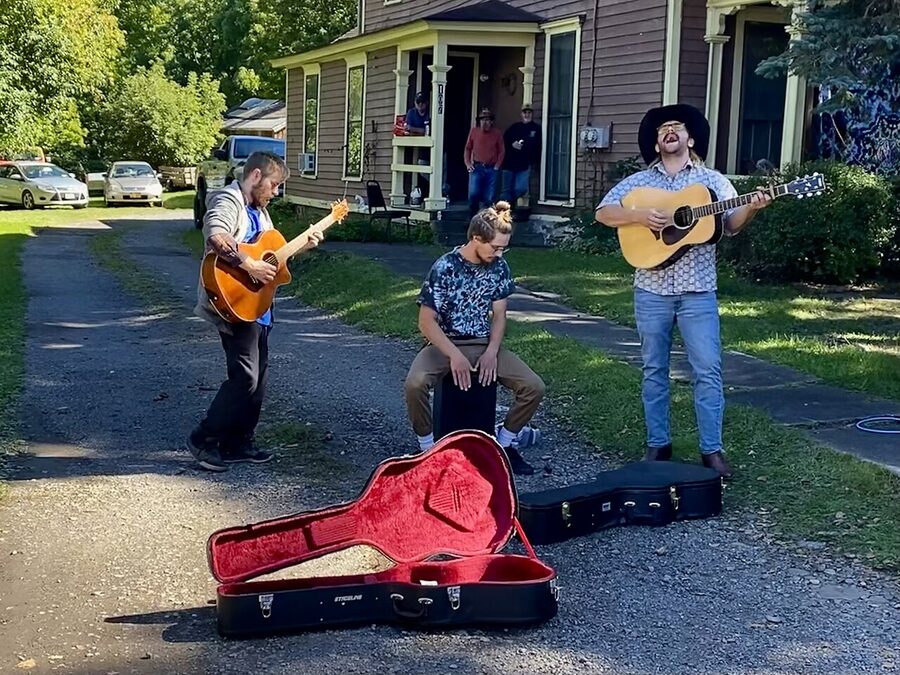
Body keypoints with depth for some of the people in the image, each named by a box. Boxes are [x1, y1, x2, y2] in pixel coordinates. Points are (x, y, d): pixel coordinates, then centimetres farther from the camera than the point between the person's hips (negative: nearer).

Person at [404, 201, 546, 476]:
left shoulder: (499, 268, -2)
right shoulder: (444, 268, -16)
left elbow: (499, 315, 5)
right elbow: (426, 322, -14)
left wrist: (491, 352, -11)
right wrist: (455, 356, -24)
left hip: (484, 344, 4)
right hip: (444, 343, -4)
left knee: (534, 388, -16)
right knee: (414, 384, -34)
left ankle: (503, 444, 8)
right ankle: (428, 448, -10)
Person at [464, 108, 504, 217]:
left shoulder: (497, 133, 3)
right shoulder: (474, 131, 5)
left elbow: (501, 151, 6)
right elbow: (467, 149, 11)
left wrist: (497, 166, -3)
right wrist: (468, 164, 2)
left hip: (491, 169, 0)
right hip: (477, 168, 0)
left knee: (489, 198, 0)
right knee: (473, 194, -11)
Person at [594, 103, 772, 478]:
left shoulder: (713, 181, 7)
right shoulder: (639, 181, 8)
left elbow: (732, 225, 2)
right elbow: (604, 213, 1)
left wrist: (752, 208, -19)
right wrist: (639, 215, -16)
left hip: (697, 291, -1)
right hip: (652, 290, 1)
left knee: (708, 370, -3)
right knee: (654, 369, 9)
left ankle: (712, 449, 3)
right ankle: (657, 443, 19)